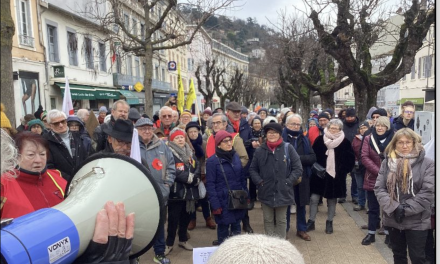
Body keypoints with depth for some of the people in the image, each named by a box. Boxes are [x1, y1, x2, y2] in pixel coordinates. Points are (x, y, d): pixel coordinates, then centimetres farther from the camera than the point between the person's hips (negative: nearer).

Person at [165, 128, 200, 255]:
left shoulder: (190, 154, 13)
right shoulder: (170, 154, -10)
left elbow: (197, 169, 6)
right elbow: (174, 172, -20)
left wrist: (195, 179, -13)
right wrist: (191, 178, -16)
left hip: (190, 191, 6)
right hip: (176, 192, -6)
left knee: (186, 217, 16)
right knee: (173, 218, 2)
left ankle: (183, 240, 32)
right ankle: (169, 243, 16)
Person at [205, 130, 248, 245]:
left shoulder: (236, 156, 6)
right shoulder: (212, 161, -10)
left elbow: (242, 178, 12)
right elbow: (210, 184, -10)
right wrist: (215, 204, -15)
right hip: (223, 201, -5)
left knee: (236, 227, 16)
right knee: (223, 227, 6)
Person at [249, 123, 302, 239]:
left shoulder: (288, 148, -5)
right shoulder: (260, 150, 1)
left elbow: (298, 168, -3)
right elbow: (252, 169, 9)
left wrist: (288, 182, -10)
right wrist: (259, 181, -4)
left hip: (283, 192, -1)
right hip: (266, 192, 2)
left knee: (281, 220, 13)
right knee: (268, 220, 14)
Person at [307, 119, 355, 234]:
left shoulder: (345, 142, -3)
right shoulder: (320, 139, -2)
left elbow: (350, 159, 2)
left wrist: (343, 170, -5)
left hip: (336, 176, 0)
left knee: (332, 200, 11)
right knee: (314, 198, 0)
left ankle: (329, 222, 26)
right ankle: (311, 221, 13)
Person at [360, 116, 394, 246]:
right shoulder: (368, 139, 0)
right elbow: (364, 157, -7)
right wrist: (378, 172, -17)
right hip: (373, 179, 1)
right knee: (373, 208, 12)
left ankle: (389, 234, 23)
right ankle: (371, 234, 23)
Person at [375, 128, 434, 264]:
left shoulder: (426, 163, -7)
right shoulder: (387, 162, 3)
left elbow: (428, 192, -12)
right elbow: (379, 188, -2)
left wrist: (405, 209, -15)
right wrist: (394, 208, -16)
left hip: (417, 221, -3)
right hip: (392, 219, 3)